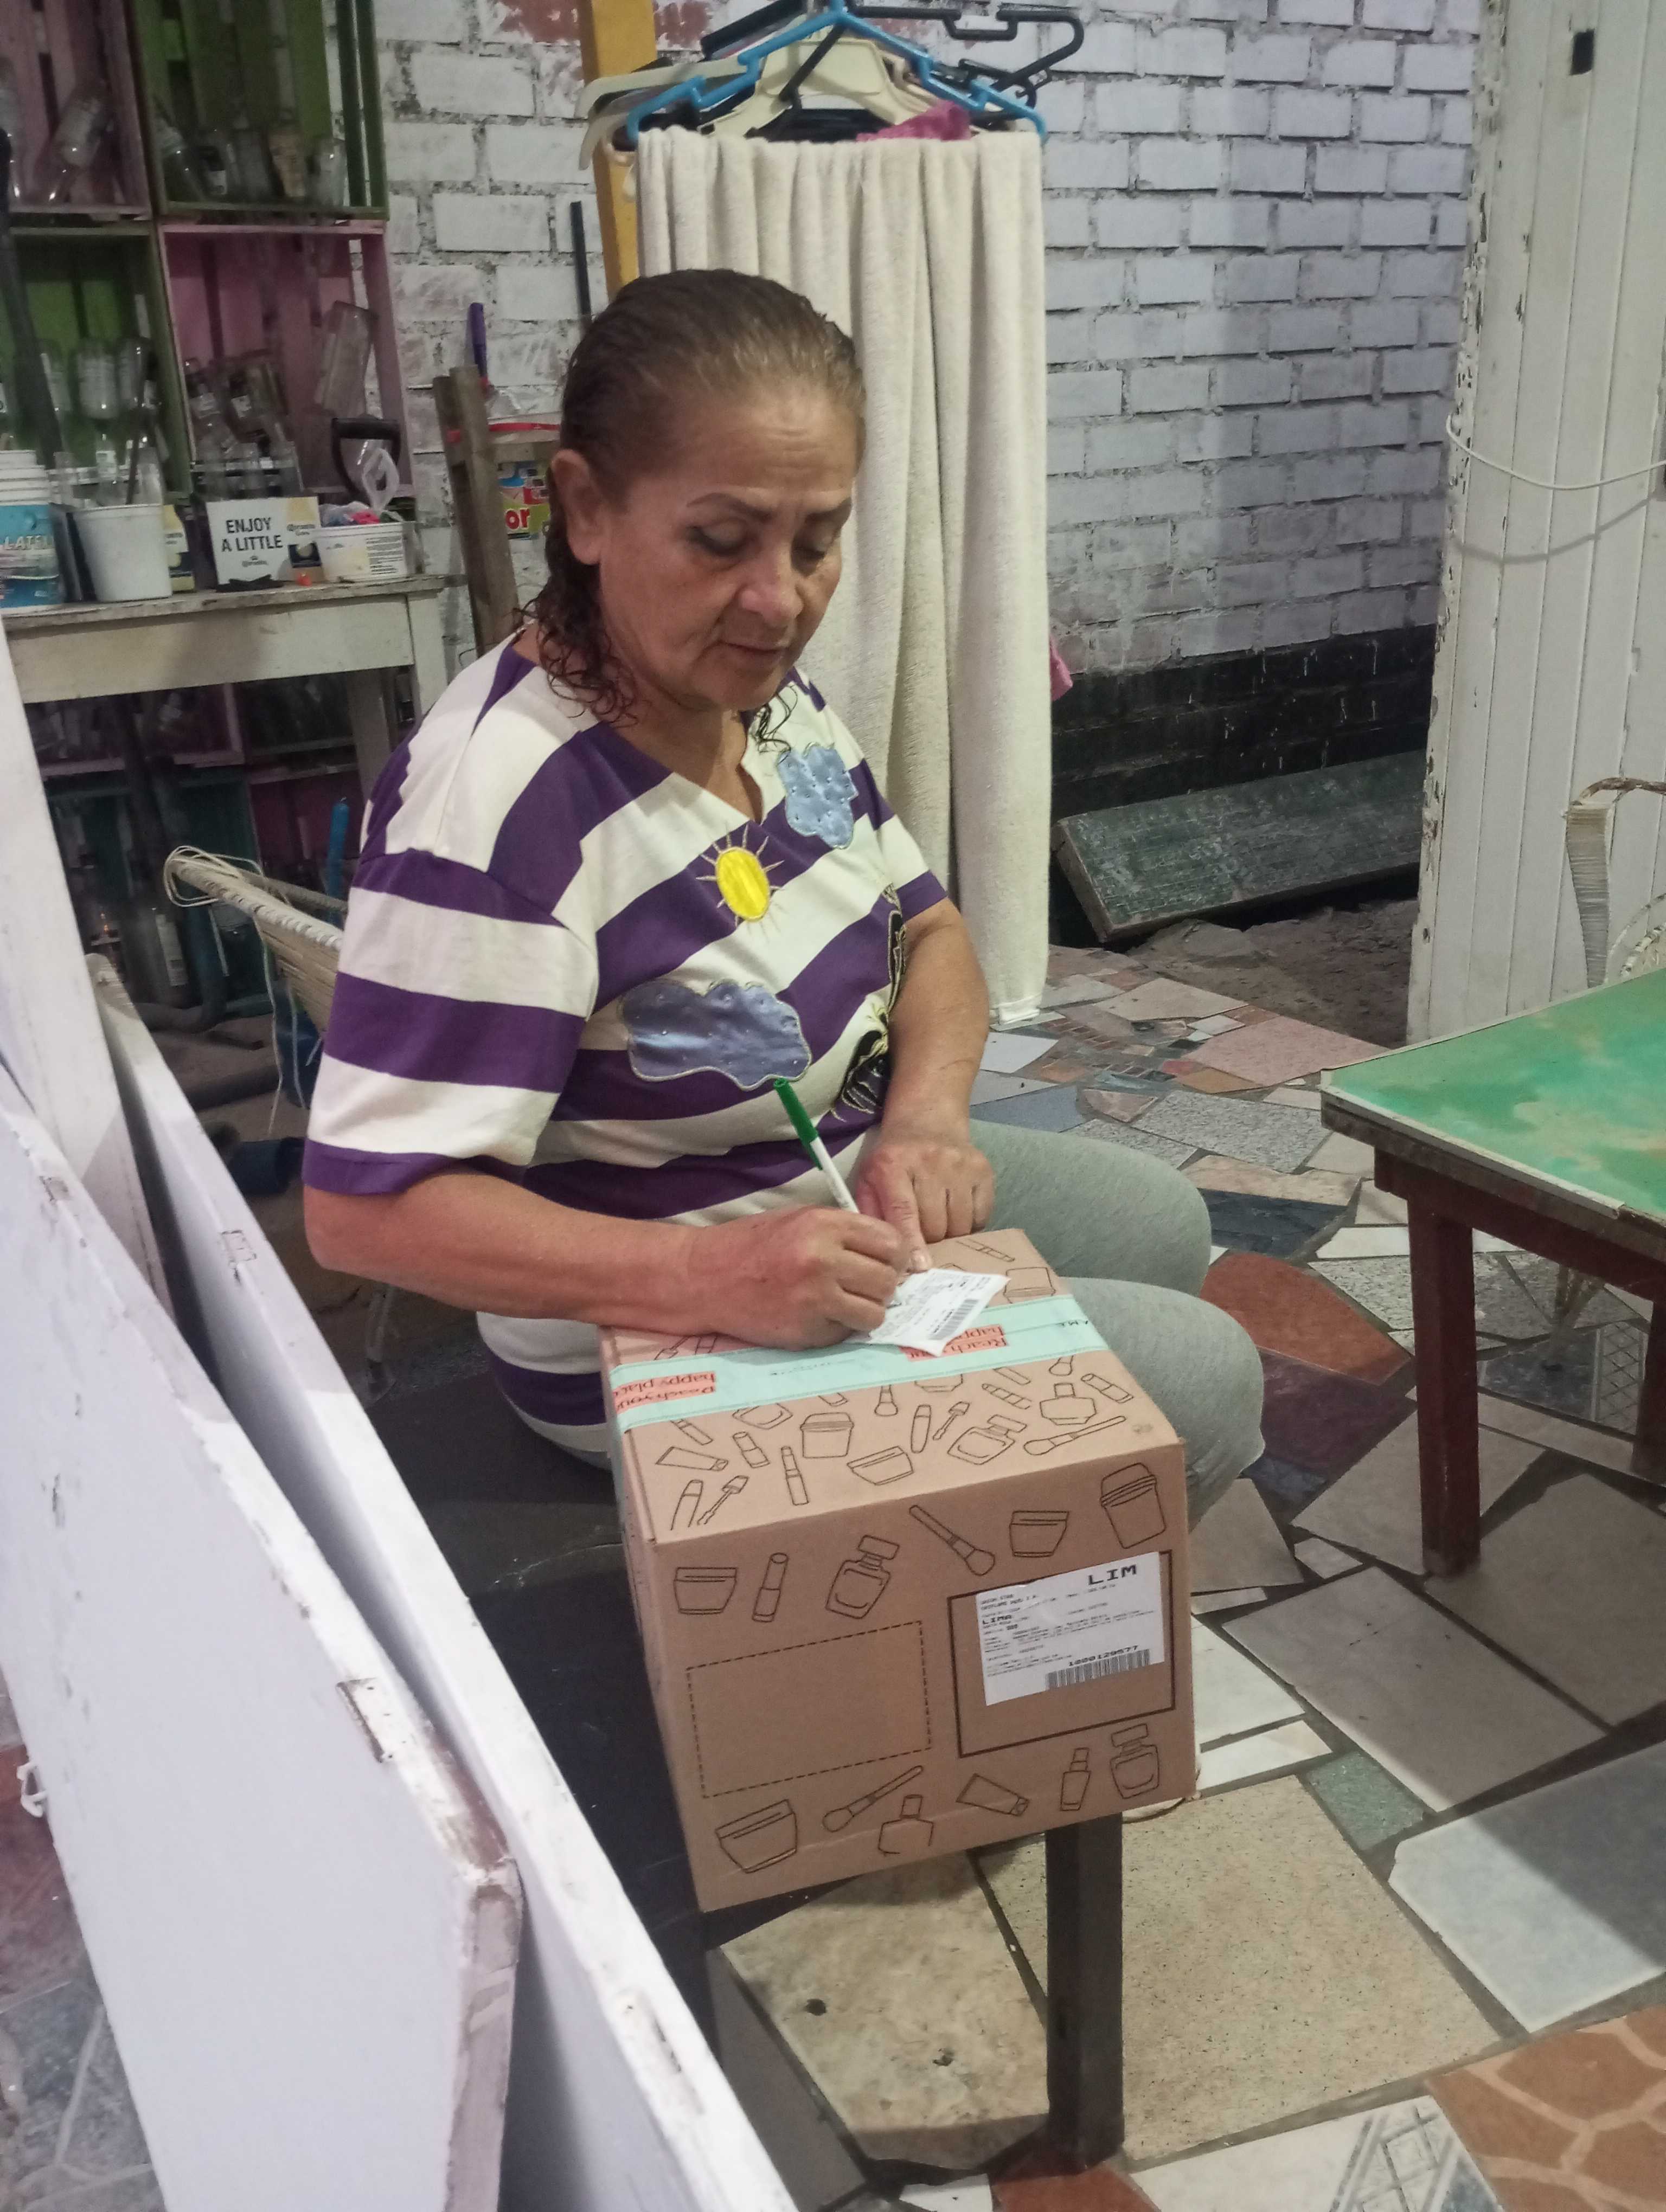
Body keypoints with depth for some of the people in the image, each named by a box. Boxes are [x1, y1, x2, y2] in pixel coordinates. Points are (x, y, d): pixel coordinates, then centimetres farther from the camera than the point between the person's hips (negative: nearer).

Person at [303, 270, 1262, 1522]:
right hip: (658, 1325, -8)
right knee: (1205, 1382, -7)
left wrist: (926, 1119, -17)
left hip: (846, 1183, 9)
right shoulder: (498, 805, -30)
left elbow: (930, 933, 4)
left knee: (1164, 1225, 23)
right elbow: (366, 1206, -31)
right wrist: (709, 1273, -41)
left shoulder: (770, 698, -4)